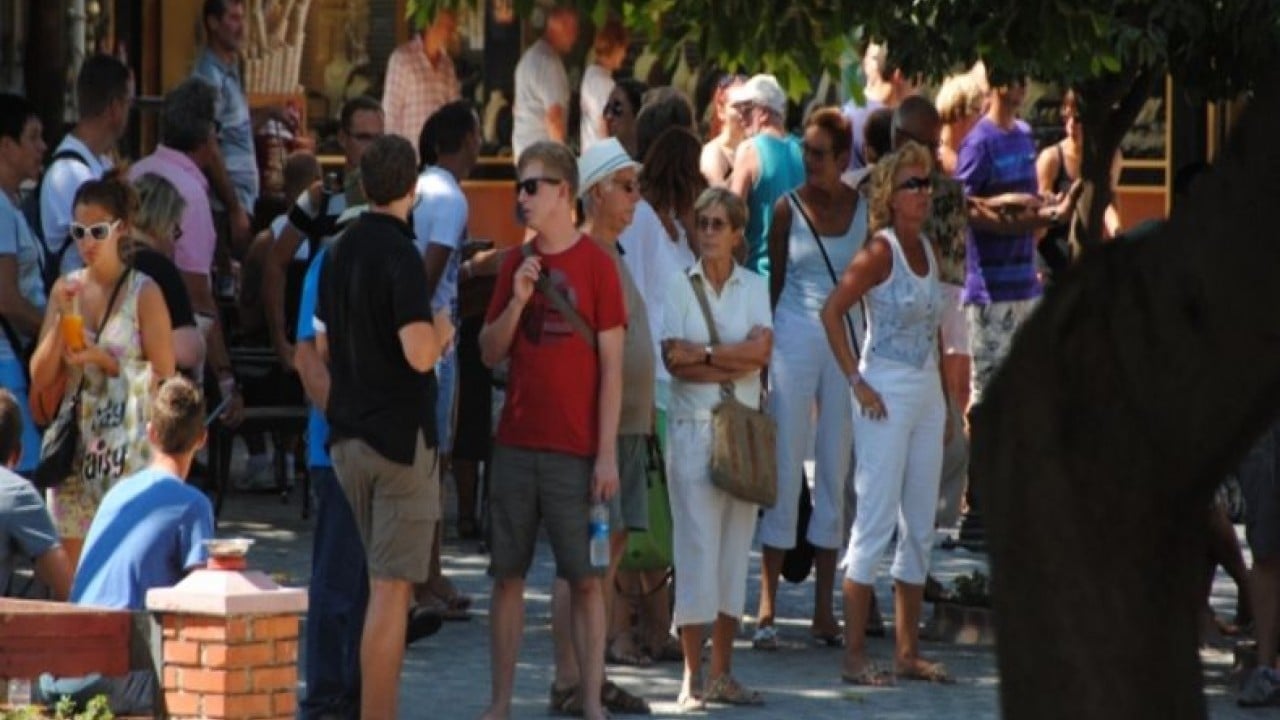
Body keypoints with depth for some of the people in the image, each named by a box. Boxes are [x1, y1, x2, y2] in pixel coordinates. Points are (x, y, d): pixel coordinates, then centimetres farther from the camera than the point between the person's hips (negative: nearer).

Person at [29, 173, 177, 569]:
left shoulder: (144, 293, -4)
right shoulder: (66, 289, 9)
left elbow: (164, 377, -6)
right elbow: (40, 376, 6)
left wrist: (103, 359, -14)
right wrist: (62, 317, -6)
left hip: (128, 444, -5)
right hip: (75, 443, 5)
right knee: (73, 576, 5)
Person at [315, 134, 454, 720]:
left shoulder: (340, 252, 10)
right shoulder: (400, 255, -15)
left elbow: (323, 347, 18)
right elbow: (419, 354, -23)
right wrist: (441, 333, -3)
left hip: (347, 435, 8)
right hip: (400, 435, -8)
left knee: (381, 580, 16)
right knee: (392, 588, -6)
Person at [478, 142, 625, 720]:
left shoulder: (596, 264, -4)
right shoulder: (516, 265, 10)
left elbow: (611, 366, -5)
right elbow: (489, 353, 10)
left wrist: (607, 454, -9)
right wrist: (517, 301, -8)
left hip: (575, 450, -4)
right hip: (515, 446, 4)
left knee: (585, 579, -2)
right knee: (507, 576, 6)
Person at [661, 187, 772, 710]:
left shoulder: (754, 287, 9)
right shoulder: (680, 287, 2)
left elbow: (762, 349, -7)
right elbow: (675, 361, -9)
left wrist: (703, 353, -12)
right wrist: (734, 362, -11)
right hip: (693, 426, -3)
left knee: (736, 546, 5)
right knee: (697, 546, -7)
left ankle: (722, 674, 10)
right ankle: (692, 678, -5)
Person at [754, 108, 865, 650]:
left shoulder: (863, 209, 5)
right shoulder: (788, 208, 0)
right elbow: (774, 282, 4)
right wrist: (762, 350, 1)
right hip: (795, 339, -2)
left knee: (836, 471, 5)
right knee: (785, 469, -5)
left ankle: (824, 609, 10)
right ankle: (767, 607, -3)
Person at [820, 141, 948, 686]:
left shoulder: (926, 250, 11)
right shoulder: (880, 252, -11)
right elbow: (832, 311, -16)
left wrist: (942, 397, 15)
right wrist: (857, 383, -16)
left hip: (927, 392, 8)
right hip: (887, 395, -8)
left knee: (920, 528, 9)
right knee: (876, 523, -7)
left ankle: (908, 652, 15)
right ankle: (854, 656, -5)